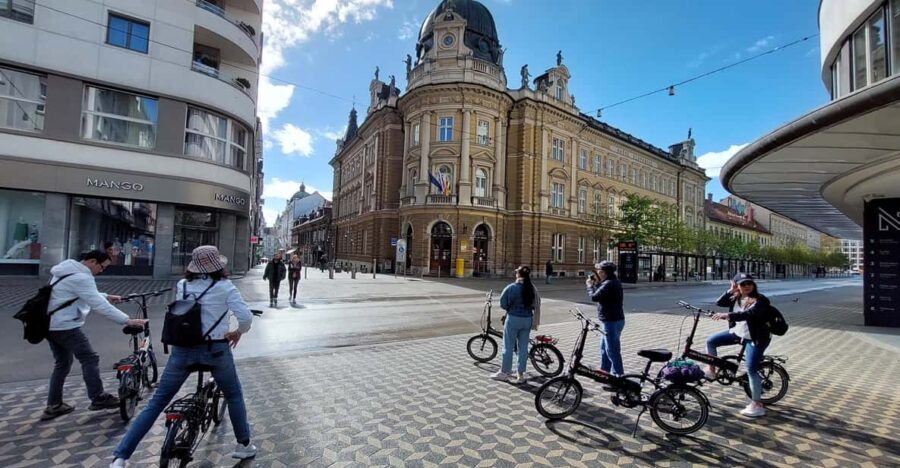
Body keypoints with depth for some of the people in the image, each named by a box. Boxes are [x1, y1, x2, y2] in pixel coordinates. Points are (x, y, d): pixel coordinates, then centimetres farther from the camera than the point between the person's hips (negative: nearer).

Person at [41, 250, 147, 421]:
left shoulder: (68, 271, 11)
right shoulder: (80, 277, -22)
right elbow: (100, 306, -27)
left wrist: (107, 297, 14)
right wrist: (127, 320, -28)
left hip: (50, 325, 11)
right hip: (65, 326, -11)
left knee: (62, 363, 18)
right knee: (90, 358, -5)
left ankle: (53, 406, 24)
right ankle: (98, 399, 1)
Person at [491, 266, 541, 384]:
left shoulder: (511, 288, -14)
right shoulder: (533, 289, 1)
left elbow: (503, 304, -10)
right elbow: (536, 306, 6)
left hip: (514, 319, -5)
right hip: (527, 319, 5)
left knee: (508, 347, 7)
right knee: (523, 347, 11)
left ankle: (504, 372, 17)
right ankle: (520, 374, 18)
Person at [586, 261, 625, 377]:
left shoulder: (609, 284, -22)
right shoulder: (613, 282, 12)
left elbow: (594, 297, -25)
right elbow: (601, 294, 15)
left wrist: (590, 285, -9)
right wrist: (596, 283, 6)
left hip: (612, 322, -11)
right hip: (612, 320, 11)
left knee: (612, 349, -2)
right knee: (604, 347, 22)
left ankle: (618, 375, 7)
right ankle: (604, 370, 34)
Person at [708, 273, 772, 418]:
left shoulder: (760, 300, -20)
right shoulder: (736, 298, 2)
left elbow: (748, 314, -36)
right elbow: (719, 303, -5)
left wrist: (727, 315, -47)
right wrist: (730, 290, -12)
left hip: (756, 338, -7)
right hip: (738, 332, 7)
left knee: (751, 370, -8)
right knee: (711, 341, 2)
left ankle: (757, 405, 3)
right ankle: (711, 369, 20)